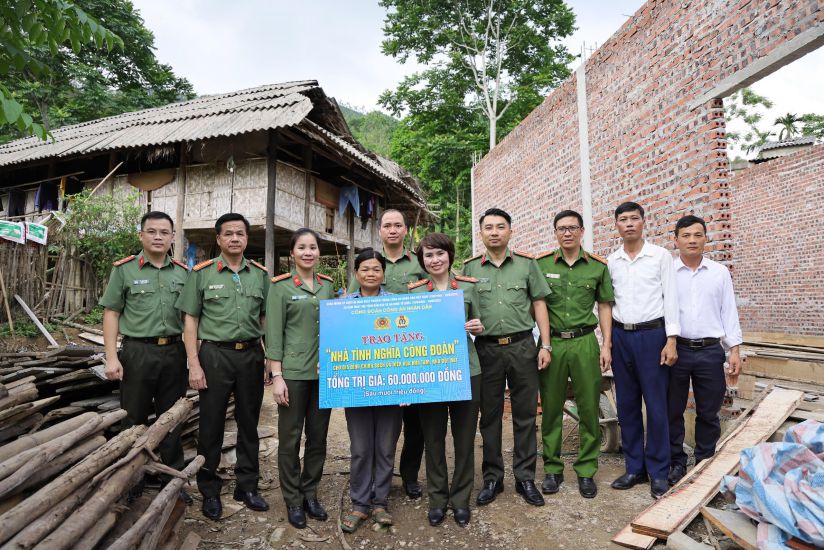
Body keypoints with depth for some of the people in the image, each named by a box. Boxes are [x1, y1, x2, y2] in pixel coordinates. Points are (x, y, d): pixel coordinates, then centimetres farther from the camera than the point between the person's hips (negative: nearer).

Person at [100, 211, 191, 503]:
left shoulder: (183, 272, 6)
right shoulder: (124, 269, -1)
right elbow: (111, 313, -2)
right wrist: (111, 356, -9)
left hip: (174, 352, 3)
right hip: (138, 351, -2)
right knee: (134, 418, 9)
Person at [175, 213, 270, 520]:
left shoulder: (260, 275, 6)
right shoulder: (202, 273, -1)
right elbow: (190, 321, -1)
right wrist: (194, 365, -7)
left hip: (251, 355, 3)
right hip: (215, 355, -2)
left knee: (249, 423, 12)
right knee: (211, 425, 8)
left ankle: (247, 486, 28)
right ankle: (209, 492, 25)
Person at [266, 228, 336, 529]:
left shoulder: (327, 284, 9)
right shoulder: (280, 286, -4)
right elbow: (274, 334, -7)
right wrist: (276, 376, -12)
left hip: (324, 370, 4)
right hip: (293, 371, -4)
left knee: (318, 436, 12)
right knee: (290, 437, 7)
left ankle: (310, 494, 29)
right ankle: (293, 500, 24)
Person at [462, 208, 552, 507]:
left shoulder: (527, 264, 5)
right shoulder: (469, 268, 5)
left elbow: (539, 304, 5)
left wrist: (545, 345, 0)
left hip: (522, 346, 0)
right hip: (486, 348, 0)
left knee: (525, 414, 8)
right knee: (490, 416, 10)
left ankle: (525, 478, 23)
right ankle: (492, 477, 24)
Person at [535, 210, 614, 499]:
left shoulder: (598, 266, 6)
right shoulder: (541, 264, 2)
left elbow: (604, 307, 10)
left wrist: (606, 345, 3)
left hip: (585, 342, 1)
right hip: (551, 342, -1)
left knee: (589, 409, 5)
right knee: (551, 409, 7)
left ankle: (586, 471, 21)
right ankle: (552, 469, 21)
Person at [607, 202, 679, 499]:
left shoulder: (661, 256, 0)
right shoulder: (611, 261, 8)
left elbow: (670, 298, -3)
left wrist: (671, 340, -10)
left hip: (651, 334, -3)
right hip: (620, 336, 3)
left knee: (656, 406, 1)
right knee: (627, 405, 9)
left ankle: (658, 472, 15)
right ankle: (634, 467, 22)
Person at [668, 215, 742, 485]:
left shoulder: (720, 272, 6)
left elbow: (729, 312, 7)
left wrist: (735, 350, 1)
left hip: (711, 352, 2)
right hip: (676, 350, -1)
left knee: (708, 413, 10)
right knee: (673, 411, 7)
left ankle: (705, 463, 26)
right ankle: (676, 462, 22)